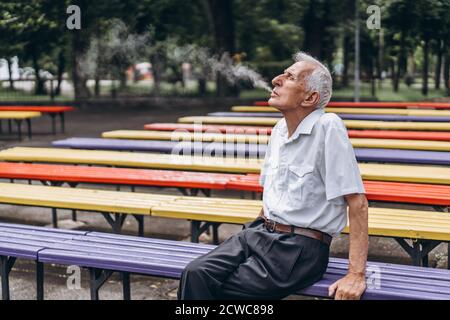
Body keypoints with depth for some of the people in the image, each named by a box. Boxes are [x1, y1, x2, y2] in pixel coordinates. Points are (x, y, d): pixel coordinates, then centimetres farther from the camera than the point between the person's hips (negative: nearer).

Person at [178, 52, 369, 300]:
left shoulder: (328, 126, -15)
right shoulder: (279, 130, 11)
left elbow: (357, 201, -18)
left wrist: (356, 274, -20)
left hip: (301, 249, -7)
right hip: (261, 232, 7)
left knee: (222, 290, -19)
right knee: (195, 274, -15)